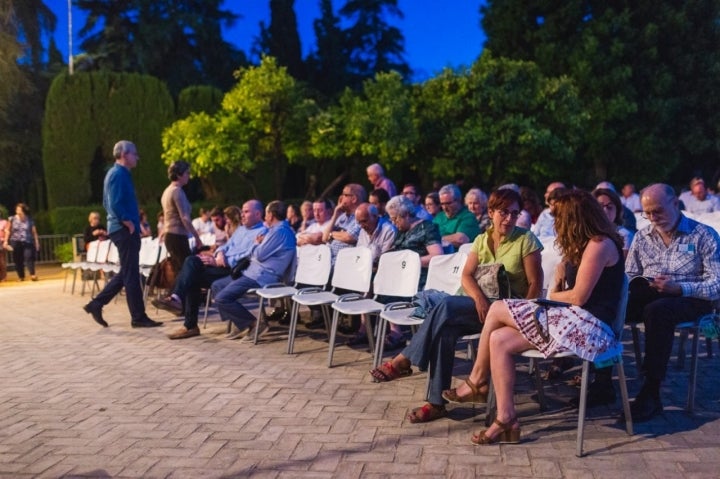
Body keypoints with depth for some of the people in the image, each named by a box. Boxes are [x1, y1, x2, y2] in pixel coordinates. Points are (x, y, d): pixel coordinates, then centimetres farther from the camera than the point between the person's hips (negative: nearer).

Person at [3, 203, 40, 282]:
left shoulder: (30, 220, 1)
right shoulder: (12, 219, 3)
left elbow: (34, 232, 5)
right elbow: (8, 231, 8)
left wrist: (37, 243, 3)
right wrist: (6, 241, 2)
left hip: (28, 242, -2)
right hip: (16, 242, 2)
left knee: (29, 257, -16)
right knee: (18, 260, 4)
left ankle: (33, 275, -24)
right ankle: (21, 277, 12)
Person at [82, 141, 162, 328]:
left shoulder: (115, 173, 18)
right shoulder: (119, 174, -14)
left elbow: (107, 203, 23)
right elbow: (115, 204, -23)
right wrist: (129, 223, -15)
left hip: (120, 229, 10)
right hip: (125, 230, -10)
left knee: (126, 273, 15)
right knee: (131, 274, -5)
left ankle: (96, 303, 17)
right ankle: (138, 317, 2)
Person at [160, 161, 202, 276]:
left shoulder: (167, 191, 16)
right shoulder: (177, 191, -13)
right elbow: (185, 218, -19)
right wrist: (197, 237, -16)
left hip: (169, 236, 10)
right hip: (177, 237, -10)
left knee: (180, 273, 10)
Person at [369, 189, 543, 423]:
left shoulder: (526, 240, -3)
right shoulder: (481, 240, 11)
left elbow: (535, 284, -6)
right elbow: (466, 276, 0)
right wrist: (479, 297, -21)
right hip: (480, 305, 5)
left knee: (447, 305, -31)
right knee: (446, 329, -29)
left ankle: (404, 360, -23)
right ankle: (437, 402, -24)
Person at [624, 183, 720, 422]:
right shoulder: (642, 237, 14)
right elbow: (629, 277, 15)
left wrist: (678, 288, -22)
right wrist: (638, 286, -10)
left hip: (690, 298, -4)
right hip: (648, 296, 4)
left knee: (657, 310, -39)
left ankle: (651, 394, -33)